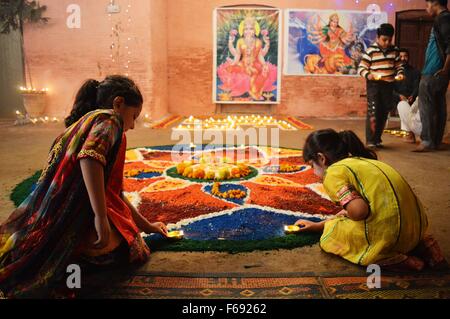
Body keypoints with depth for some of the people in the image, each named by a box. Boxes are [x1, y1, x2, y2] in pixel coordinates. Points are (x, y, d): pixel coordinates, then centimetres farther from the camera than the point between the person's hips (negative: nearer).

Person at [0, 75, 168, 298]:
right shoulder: (108, 119, -3)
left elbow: (113, 190, 28)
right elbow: (90, 157, -28)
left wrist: (146, 226, 31)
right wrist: (101, 216, -27)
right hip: (75, 218, -10)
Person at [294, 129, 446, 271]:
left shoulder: (333, 173, -6)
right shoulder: (362, 161, 22)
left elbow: (359, 211, -23)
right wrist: (319, 225, 38)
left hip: (388, 234, -9)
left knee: (329, 236, 11)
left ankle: (394, 260, -6)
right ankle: (418, 245, 13)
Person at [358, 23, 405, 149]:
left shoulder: (395, 50, 7)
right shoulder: (370, 51, -8)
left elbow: (399, 65, 16)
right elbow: (361, 68, -8)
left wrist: (400, 74, -4)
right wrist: (368, 75, -27)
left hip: (388, 85, 5)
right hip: (374, 85, -5)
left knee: (383, 114, 10)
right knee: (372, 113, -10)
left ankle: (377, 139, 21)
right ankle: (370, 141, -4)